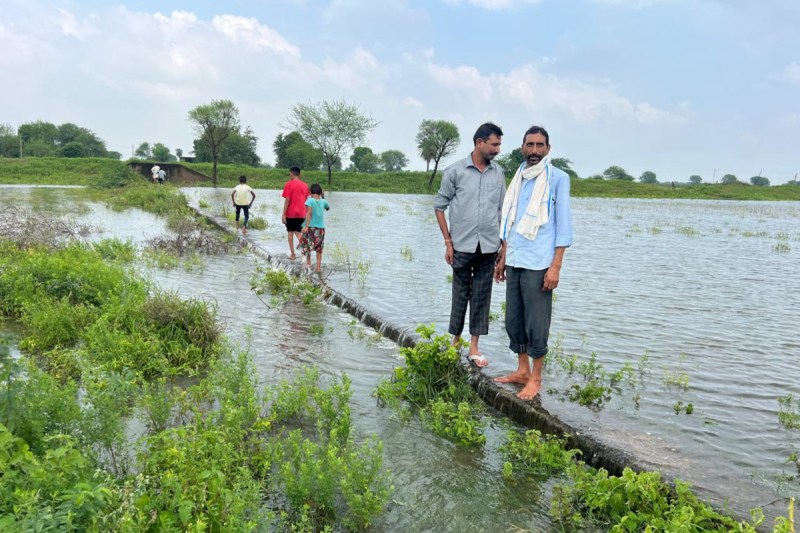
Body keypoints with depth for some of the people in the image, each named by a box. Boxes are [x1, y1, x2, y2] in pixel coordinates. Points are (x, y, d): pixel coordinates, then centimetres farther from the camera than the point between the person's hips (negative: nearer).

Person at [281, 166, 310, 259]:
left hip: (291, 213, -3)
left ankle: (292, 254, 12)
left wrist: (283, 214, -9)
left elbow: (287, 200, -12)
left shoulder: (289, 184, -8)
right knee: (298, 233, 11)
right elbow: (306, 201, 8)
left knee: (290, 233, 10)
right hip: (301, 213, 3)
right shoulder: (305, 185, 5)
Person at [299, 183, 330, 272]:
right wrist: (323, 197, 28)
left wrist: (306, 226, -21)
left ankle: (308, 263, 17)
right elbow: (328, 208, 25)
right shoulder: (323, 201, 3)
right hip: (321, 227, 3)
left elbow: (309, 214, -18)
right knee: (319, 249, 11)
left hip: (311, 227, -3)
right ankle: (318, 267, 8)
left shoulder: (310, 201, -8)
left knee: (307, 245, 16)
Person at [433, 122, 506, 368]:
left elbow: (502, 209, 12)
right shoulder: (455, 171, -2)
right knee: (460, 295, 7)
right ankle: (455, 342, 22)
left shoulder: (498, 173, 7)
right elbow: (439, 206, 2)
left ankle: (474, 348, 15)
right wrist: (448, 241, -2)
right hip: (462, 246, -3)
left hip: (489, 247, 3)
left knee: (482, 296, 6)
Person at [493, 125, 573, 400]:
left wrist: (556, 266, -13)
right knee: (514, 320, 11)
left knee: (536, 323, -1)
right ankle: (522, 370, 25)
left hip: (538, 264, -6)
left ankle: (535, 378, 12)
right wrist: (502, 258, 17)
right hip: (514, 262, 6)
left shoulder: (558, 178, -3)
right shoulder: (519, 178, 15)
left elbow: (563, 223, -7)